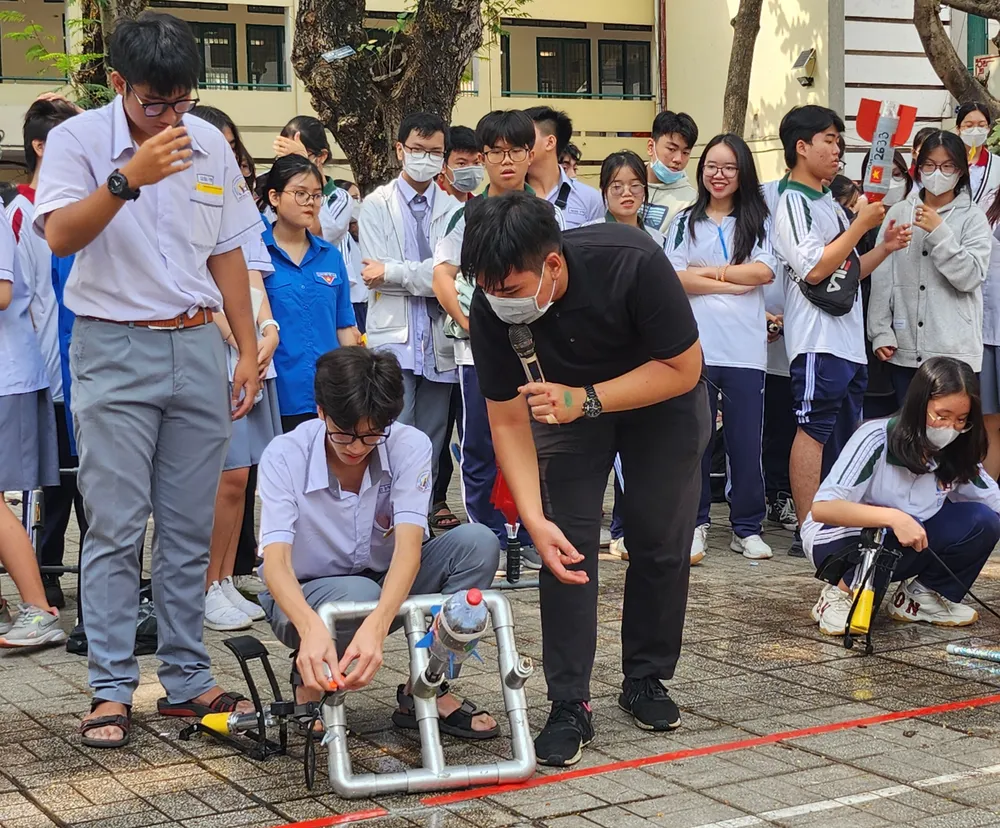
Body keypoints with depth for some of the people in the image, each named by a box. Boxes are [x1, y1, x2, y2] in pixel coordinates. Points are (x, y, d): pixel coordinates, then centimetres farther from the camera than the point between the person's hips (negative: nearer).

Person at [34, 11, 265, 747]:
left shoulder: (210, 145, 8)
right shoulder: (78, 140, -4)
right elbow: (60, 235, -18)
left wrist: (249, 350, 11)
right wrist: (128, 179, -29)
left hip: (197, 347, 4)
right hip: (115, 352, -4)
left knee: (191, 527, 7)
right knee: (116, 529, -5)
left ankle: (187, 681, 15)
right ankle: (111, 691, 2)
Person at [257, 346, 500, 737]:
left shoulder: (410, 446, -19)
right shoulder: (285, 456, -22)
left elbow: (409, 546, -31)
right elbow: (275, 561, -33)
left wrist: (376, 625, -51)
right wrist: (312, 629, -55)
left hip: (389, 587, 3)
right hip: (305, 596, -3)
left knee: (477, 543, -23)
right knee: (360, 596, -39)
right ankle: (311, 680, -5)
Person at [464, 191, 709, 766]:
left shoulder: (633, 263, -39)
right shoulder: (493, 308, -29)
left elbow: (683, 368, -27)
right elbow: (508, 420, -19)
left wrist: (587, 399, -37)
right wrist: (534, 518, -30)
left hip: (663, 397, -1)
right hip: (565, 398, 2)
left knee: (663, 541, 1)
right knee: (567, 545, -9)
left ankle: (647, 678, 20)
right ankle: (570, 704, -3)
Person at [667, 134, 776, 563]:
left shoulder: (758, 221, 12)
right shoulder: (685, 221, 11)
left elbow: (764, 271, -4)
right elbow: (675, 278, -3)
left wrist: (707, 272, -4)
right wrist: (736, 283, -8)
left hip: (744, 350, 0)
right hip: (694, 347, 0)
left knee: (746, 442, 2)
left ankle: (747, 527, 13)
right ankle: (694, 524, 12)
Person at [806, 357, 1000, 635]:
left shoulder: (958, 455, -7)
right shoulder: (876, 439, -24)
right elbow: (821, 509, -31)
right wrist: (892, 517, -42)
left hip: (902, 541, 5)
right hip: (838, 540, -5)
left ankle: (922, 596, 1)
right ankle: (842, 592, -11)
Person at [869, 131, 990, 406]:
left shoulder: (972, 217, 1)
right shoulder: (899, 213, 8)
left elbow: (970, 277, -9)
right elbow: (882, 277, 5)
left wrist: (939, 232, -15)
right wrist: (880, 332, -1)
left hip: (955, 352, -2)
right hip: (904, 350, 3)